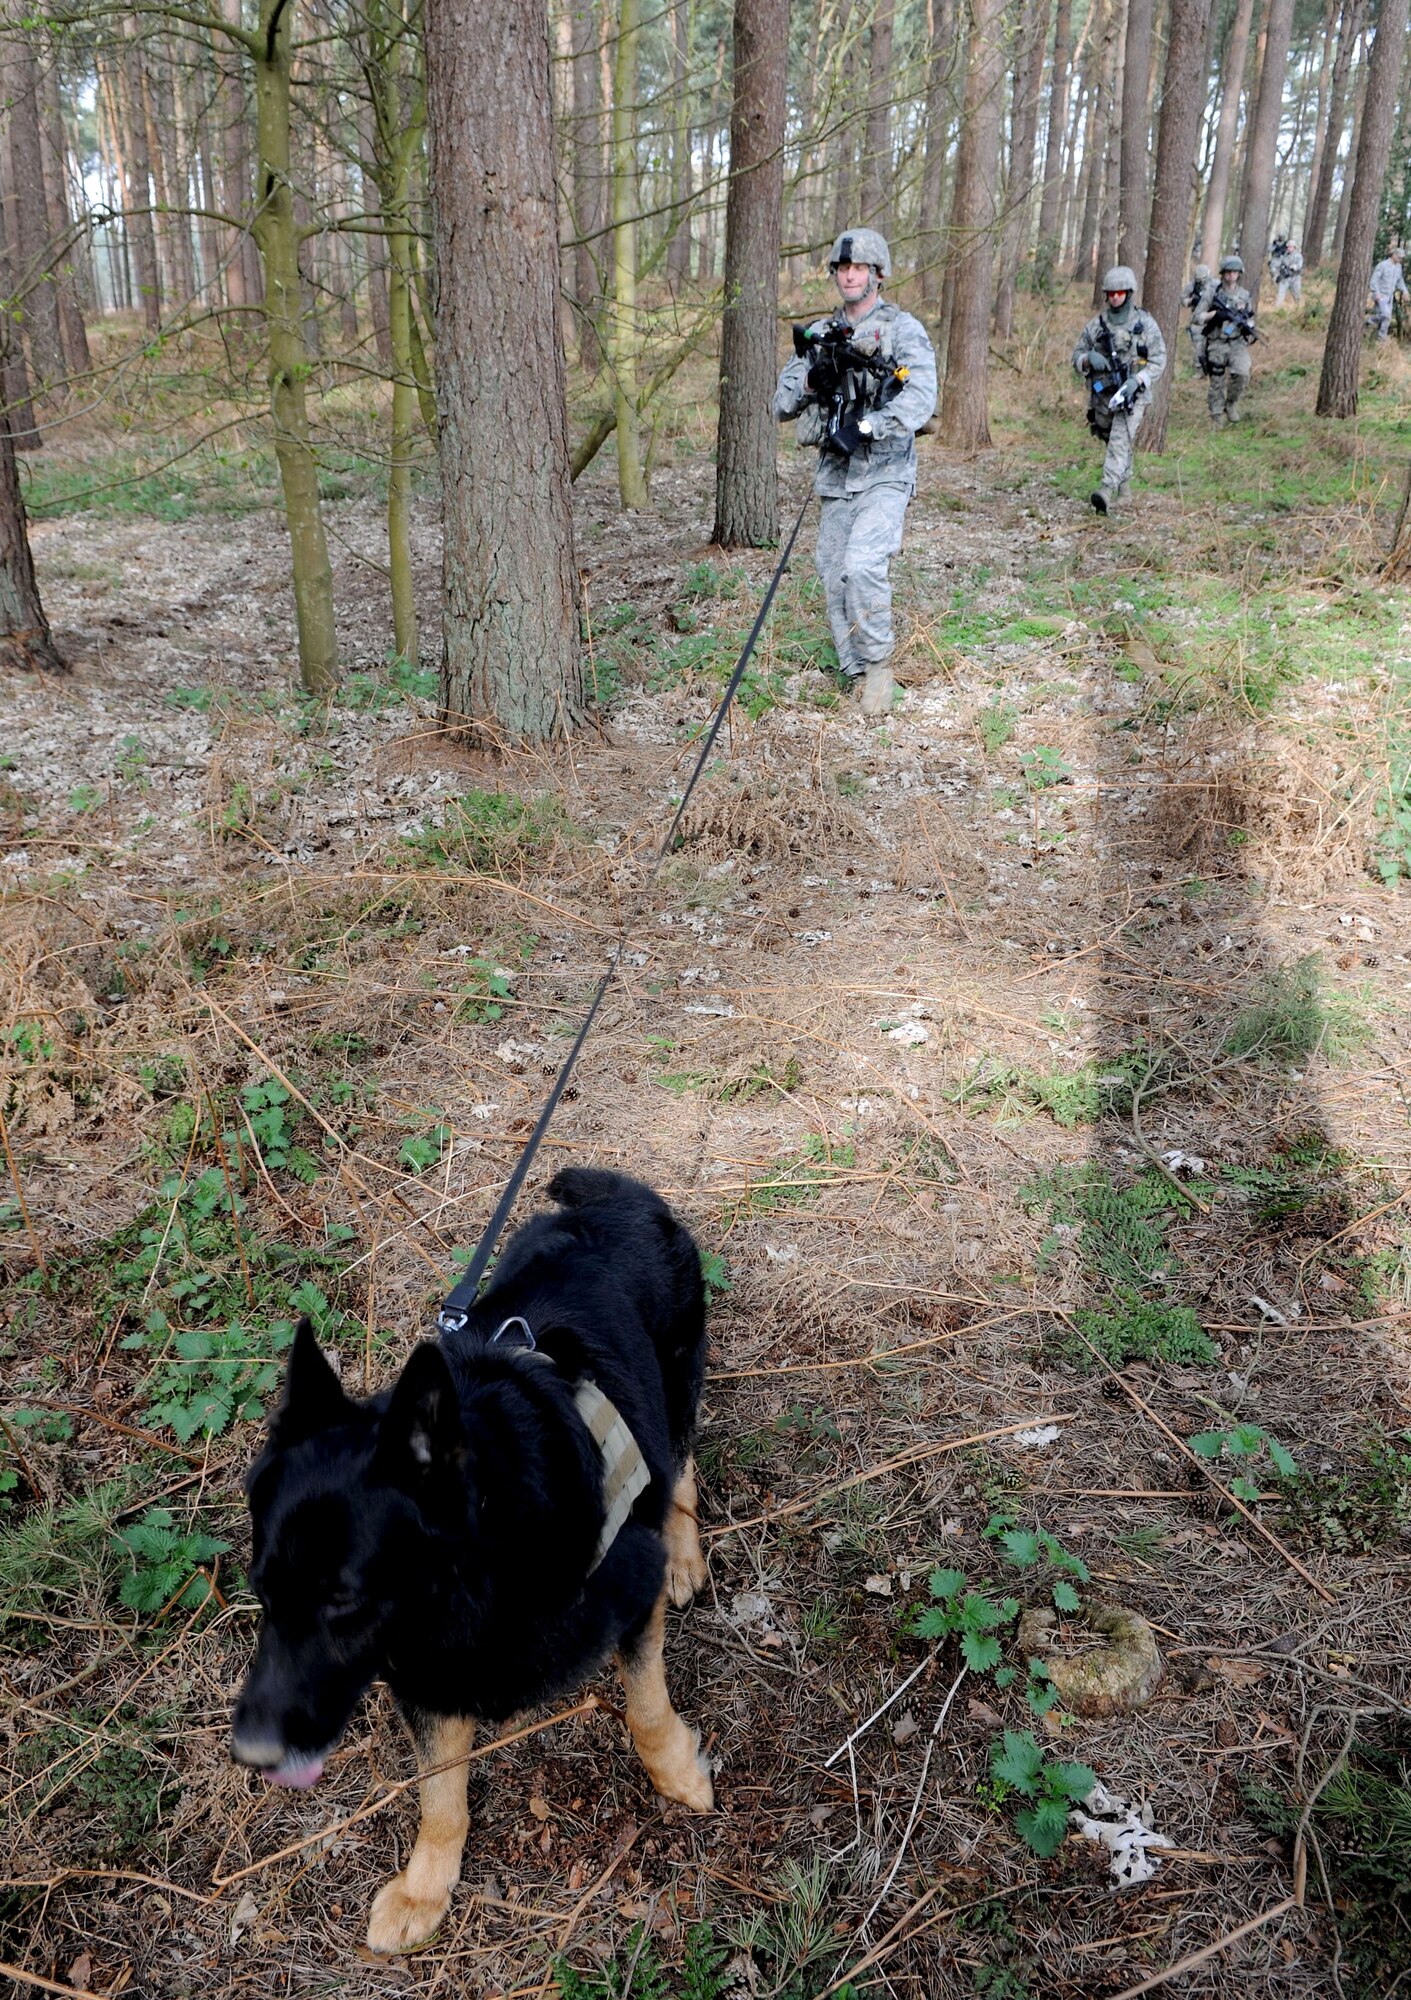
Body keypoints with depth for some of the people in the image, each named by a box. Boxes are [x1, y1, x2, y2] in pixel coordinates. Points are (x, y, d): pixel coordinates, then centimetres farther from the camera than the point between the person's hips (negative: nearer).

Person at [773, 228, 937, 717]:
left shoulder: (904, 330, -2)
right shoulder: (818, 334, 13)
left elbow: (919, 400, -17)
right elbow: (782, 406, 10)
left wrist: (863, 428, -26)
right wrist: (811, 380, -11)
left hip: (885, 473, -5)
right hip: (834, 475, 6)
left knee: (862, 565, -24)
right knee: (835, 580, 5)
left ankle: (879, 663, -6)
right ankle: (859, 676, 17)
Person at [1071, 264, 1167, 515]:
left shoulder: (1145, 324, -3)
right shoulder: (1096, 325, 4)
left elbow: (1158, 360, -4)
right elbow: (1076, 355, 9)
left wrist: (1137, 380, -21)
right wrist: (1089, 359, -16)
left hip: (1132, 394, -4)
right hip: (1102, 395, 4)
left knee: (1121, 442, -20)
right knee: (1111, 440, 19)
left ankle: (1107, 490, -32)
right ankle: (1124, 483, 42)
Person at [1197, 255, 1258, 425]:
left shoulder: (1245, 295, 9)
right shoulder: (1213, 292, 1)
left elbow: (1250, 319, 19)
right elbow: (1198, 315, -1)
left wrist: (1249, 328, -2)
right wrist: (1215, 314, -16)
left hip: (1237, 342, 1)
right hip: (1217, 343, -1)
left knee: (1242, 373, -20)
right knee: (1216, 382, 2)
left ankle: (1231, 403, 4)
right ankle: (1216, 417, 13)